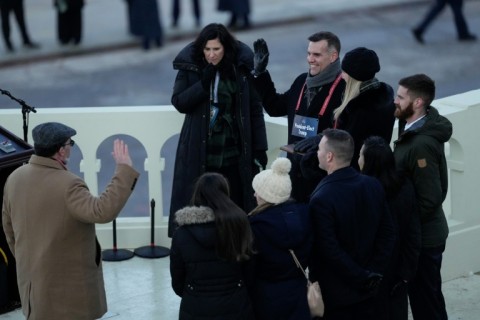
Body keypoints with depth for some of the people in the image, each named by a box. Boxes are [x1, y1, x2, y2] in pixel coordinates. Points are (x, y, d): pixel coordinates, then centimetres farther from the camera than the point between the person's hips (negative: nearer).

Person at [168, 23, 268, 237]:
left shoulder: (241, 69, -1)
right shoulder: (190, 67, -1)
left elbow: (255, 110, 2)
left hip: (233, 153, 0)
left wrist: (260, 148, 0)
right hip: (199, 154, 0)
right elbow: (179, 102, -7)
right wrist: (203, 83, -20)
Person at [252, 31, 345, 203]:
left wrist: (319, 141, -29)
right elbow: (275, 107, 24)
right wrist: (260, 73, 20)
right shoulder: (302, 81, 12)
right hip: (296, 172, 7)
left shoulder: (344, 88, -13)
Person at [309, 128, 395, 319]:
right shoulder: (373, 185, -2)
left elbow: (330, 251, -22)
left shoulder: (322, 199, -22)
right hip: (367, 288, 6)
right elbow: (388, 233, 2)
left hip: (335, 292, -6)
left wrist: (361, 277, -13)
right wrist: (375, 272, 1)